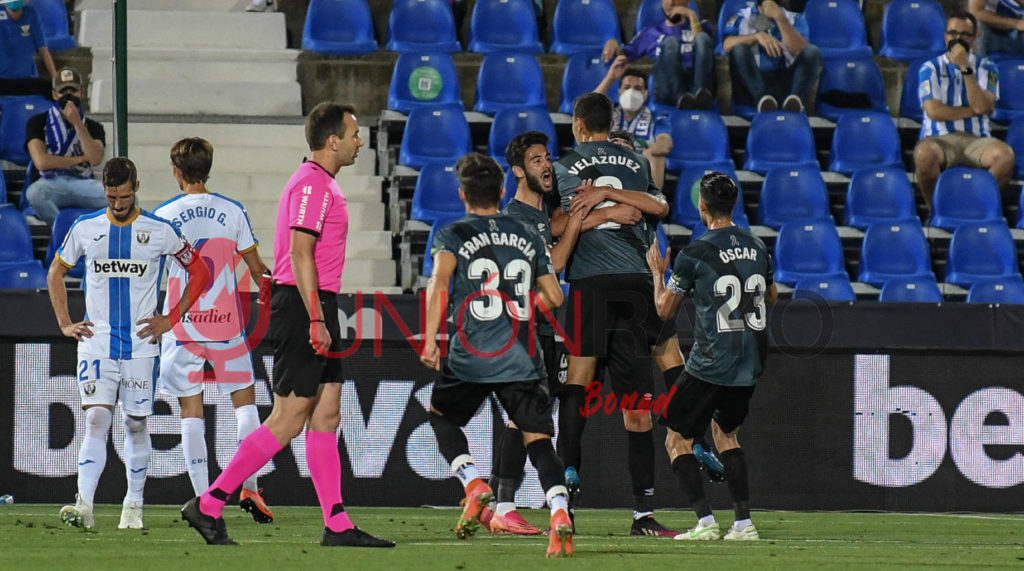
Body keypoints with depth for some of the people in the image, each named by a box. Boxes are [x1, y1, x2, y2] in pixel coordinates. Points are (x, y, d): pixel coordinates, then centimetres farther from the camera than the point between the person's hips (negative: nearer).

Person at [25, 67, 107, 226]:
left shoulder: (93, 127, 18)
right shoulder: (38, 122, 11)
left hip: (83, 183, 2)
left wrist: (77, 124, -8)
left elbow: (95, 159, -4)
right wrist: (80, 159, 3)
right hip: (52, 183, -2)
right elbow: (41, 162, -4)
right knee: (35, 192, -41)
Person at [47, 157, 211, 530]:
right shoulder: (85, 229, 4)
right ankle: (84, 506, -21)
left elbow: (200, 273, 8)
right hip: (96, 343, 0)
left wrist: (171, 320, 1)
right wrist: (65, 324, 8)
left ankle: (134, 506, 18)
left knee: (136, 424, 5)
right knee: (96, 419, -12)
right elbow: (56, 274, 18)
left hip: (141, 344, 0)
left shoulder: (159, 231, -1)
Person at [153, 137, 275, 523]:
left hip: (182, 323, -1)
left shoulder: (163, 216, -3)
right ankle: (249, 487, -2)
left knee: (191, 411, 2)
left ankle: (202, 498, -3)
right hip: (227, 320, 1)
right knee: (245, 401, 11)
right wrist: (271, 299, 23)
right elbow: (257, 267, 6)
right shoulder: (233, 212, 1)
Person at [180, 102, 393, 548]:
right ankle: (209, 505, -6)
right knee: (287, 421, -9)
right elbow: (300, 254, -21)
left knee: (326, 415, 7)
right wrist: (316, 320, -23)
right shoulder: (312, 184, -14)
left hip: (316, 310, 11)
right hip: (305, 309, -11)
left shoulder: (322, 184, 18)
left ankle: (337, 525, 7)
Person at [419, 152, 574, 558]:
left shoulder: (453, 235, 3)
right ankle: (560, 513, -24)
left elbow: (439, 283, -14)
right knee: (537, 438, -1)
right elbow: (553, 297, 17)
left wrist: (429, 339, -17)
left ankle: (474, 485, 1)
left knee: (441, 416, 23)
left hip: (472, 357, -2)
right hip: (523, 358, 2)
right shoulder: (529, 238, 14)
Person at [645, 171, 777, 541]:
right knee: (725, 433, 24)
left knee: (678, 442, 6)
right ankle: (743, 522, 12)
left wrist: (658, 272, 18)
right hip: (751, 364, 6)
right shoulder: (757, 247, 6)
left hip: (710, 365, -6)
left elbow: (665, 310, 1)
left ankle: (705, 521, -8)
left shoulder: (695, 254, -10)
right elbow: (772, 296, 25)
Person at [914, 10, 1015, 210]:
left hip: (976, 140, 1)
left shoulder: (986, 68, 13)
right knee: (924, 154, -39)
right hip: (939, 139, -1)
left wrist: (965, 68, -11)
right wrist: (974, 110, -1)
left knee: (1005, 155, -33)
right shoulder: (930, 69, 9)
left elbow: (982, 106, -7)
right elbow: (934, 111, -6)